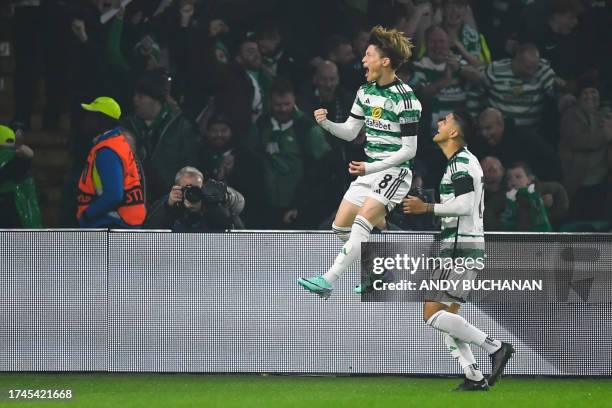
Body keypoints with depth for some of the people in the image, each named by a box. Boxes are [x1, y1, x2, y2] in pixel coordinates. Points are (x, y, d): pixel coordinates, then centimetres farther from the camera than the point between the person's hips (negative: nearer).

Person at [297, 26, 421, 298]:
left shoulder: (404, 98, -17)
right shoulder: (366, 91, 8)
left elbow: (409, 150, -16)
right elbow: (350, 132, 15)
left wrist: (370, 168, -22)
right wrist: (326, 123, -6)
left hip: (394, 171, -9)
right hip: (370, 170, 9)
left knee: (362, 224, -23)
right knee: (341, 227, 8)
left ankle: (327, 282, -30)